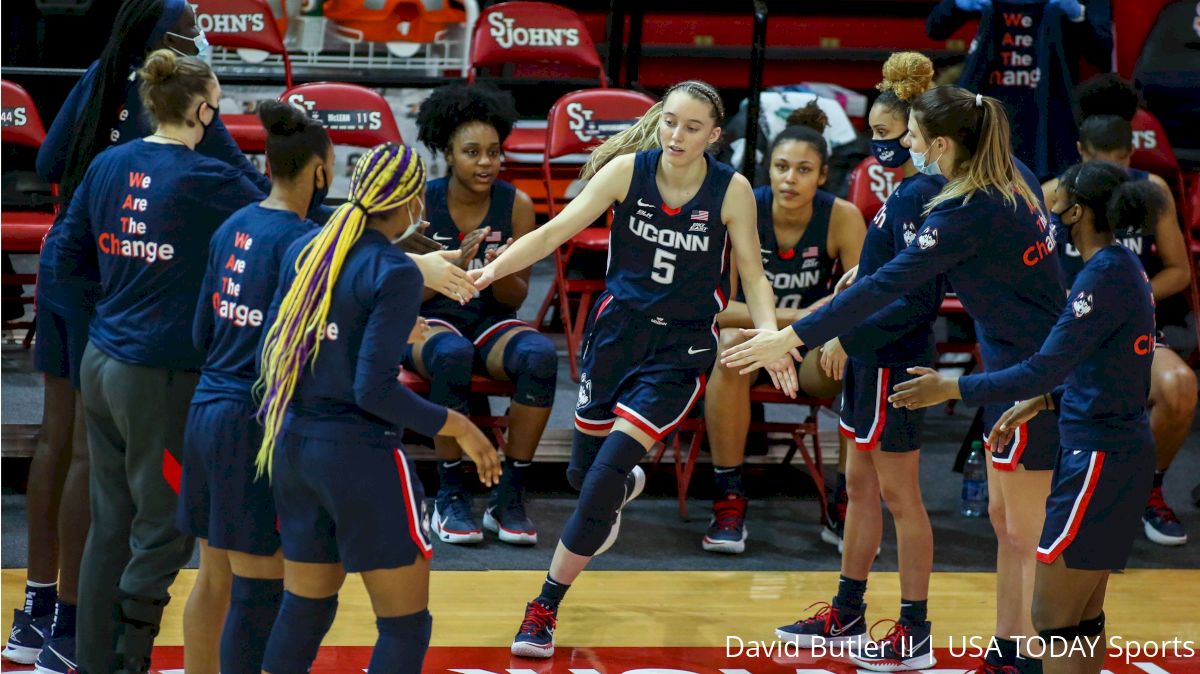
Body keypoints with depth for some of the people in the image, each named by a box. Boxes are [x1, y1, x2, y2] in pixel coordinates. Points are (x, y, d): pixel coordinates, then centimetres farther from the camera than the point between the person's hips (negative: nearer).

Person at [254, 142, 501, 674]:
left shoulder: (305, 250, 5)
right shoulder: (395, 273, -15)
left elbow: (271, 351, 10)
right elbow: (374, 390, -20)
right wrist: (457, 427, -10)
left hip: (292, 446, 8)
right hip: (358, 455, -7)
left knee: (304, 611, 17)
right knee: (405, 624, 2)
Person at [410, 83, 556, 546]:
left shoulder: (516, 205, -2)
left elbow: (515, 298, 3)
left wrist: (501, 273, -21)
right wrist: (455, 267, -25)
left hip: (490, 321, 2)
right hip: (428, 321, -2)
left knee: (540, 355, -31)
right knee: (452, 354, -38)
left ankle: (509, 498, -21)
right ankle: (451, 496, -23)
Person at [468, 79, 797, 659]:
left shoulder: (732, 190, -11)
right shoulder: (628, 170, -9)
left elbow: (752, 273, -2)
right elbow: (557, 230, -12)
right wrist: (493, 269, -26)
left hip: (681, 347, -3)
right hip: (617, 327, 3)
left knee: (606, 474, -14)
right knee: (583, 471, 13)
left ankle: (545, 609, -2)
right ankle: (626, 485, 55)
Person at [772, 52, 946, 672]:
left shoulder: (920, 197, -19)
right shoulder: (904, 194, 11)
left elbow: (917, 297, -24)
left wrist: (849, 338, -20)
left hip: (894, 364, -10)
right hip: (873, 360, 10)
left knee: (898, 494, -2)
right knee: (861, 487, 16)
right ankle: (845, 617, 26)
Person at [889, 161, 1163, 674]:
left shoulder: (1105, 276, -19)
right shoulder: (1124, 267, 11)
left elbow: (1046, 367, -22)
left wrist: (953, 389, -14)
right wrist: (1039, 404, 13)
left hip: (1097, 458, -10)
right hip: (1121, 447, 10)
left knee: (1052, 621, -5)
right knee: (1084, 621, 15)